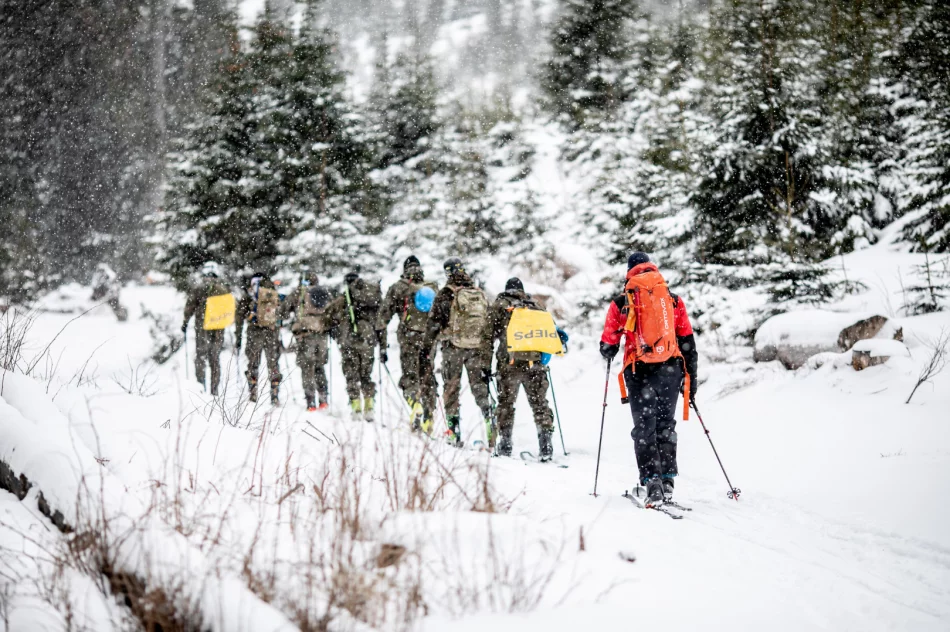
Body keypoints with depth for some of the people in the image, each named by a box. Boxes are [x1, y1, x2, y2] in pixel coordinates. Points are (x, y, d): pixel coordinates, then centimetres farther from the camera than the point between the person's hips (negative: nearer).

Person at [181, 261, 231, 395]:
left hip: (203, 328, -3)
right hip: (219, 329, 3)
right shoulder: (225, 289, -1)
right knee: (215, 359, 11)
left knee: (200, 357, 7)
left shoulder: (198, 289, -9)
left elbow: (190, 308, -3)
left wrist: (185, 323, 10)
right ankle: (214, 391, 10)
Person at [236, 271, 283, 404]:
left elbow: (240, 315, 4)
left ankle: (252, 394, 1)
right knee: (273, 365, 8)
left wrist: (238, 337, 7)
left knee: (253, 365, 8)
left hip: (255, 330, -2)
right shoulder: (274, 292, 15)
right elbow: (281, 314, 14)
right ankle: (275, 396, 3)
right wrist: (280, 337, 19)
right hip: (273, 331, 2)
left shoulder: (248, 291, 8)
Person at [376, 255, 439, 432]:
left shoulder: (397, 288, 7)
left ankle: (416, 403, -32)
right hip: (430, 339, 3)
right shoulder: (433, 288, 15)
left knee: (409, 378, -2)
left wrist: (382, 346, 7)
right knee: (428, 380, 10)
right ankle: (428, 421, 8)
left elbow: (383, 317, 4)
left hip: (408, 338, -3)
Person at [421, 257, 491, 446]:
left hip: (453, 347, -3)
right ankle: (488, 416, -4)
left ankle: (454, 430, 4)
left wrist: (426, 350, -4)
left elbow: (434, 323, -8)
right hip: (477, 347, 3)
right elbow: (489, 323, 13)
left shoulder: (446, 294, -6)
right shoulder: (480, 293, 9)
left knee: (452, 387, 5)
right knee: (479, 384, 12)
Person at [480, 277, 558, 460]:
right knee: (539, 403, 6)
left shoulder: (499, 305, 11)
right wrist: (543, 356, 31)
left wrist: (486, 366, 6)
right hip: (534, 363, 2)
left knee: (506, 403, 10)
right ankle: (545, 443, -5)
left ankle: (505, 443, 8)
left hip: (509, 364, -1)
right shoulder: (535, 305, 18)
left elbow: (488, 337, 5)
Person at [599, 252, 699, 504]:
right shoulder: (674, 300, 9)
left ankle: (652, 482, -6)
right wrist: (691, 378, 14)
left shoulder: (620, 303, 2)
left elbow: (608, 347, 4)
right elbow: (688, 343, 8)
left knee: (645, 427, 4)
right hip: (671, 370, 2)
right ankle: (667, 481, 10)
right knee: (666, 424, 14)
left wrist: (610, 353, 28)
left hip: (639, 372, -2)